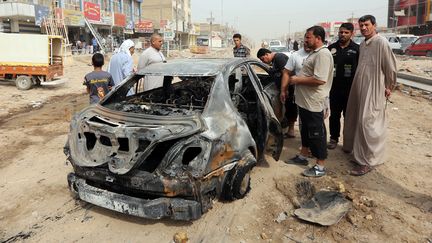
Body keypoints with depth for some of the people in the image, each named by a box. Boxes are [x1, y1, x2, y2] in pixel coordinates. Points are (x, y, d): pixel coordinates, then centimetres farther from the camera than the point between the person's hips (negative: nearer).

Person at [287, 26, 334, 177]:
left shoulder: (323, 54, -18)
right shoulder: (314, 53, 14)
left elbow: (320, 79, -28)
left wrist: (297, 80, -19)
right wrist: (297, 79, 11)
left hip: (313, 103, -10)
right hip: (304, 101, 10)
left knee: (316, 133, -1)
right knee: (305, 129, 21)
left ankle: (320, 167, 9)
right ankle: (303, 155, 36)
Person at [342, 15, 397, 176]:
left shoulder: (381, 42, -13)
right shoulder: (362, 44, 11)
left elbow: (390, 66, -11)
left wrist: (389, 87, -4)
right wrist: (358, 85, 15)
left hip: (373, 90, -8)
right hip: (359, 88, 8)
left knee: (368, 123, -6)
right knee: (355, 119, 17)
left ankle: (367, 161, 1)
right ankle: (353, 146, 36)